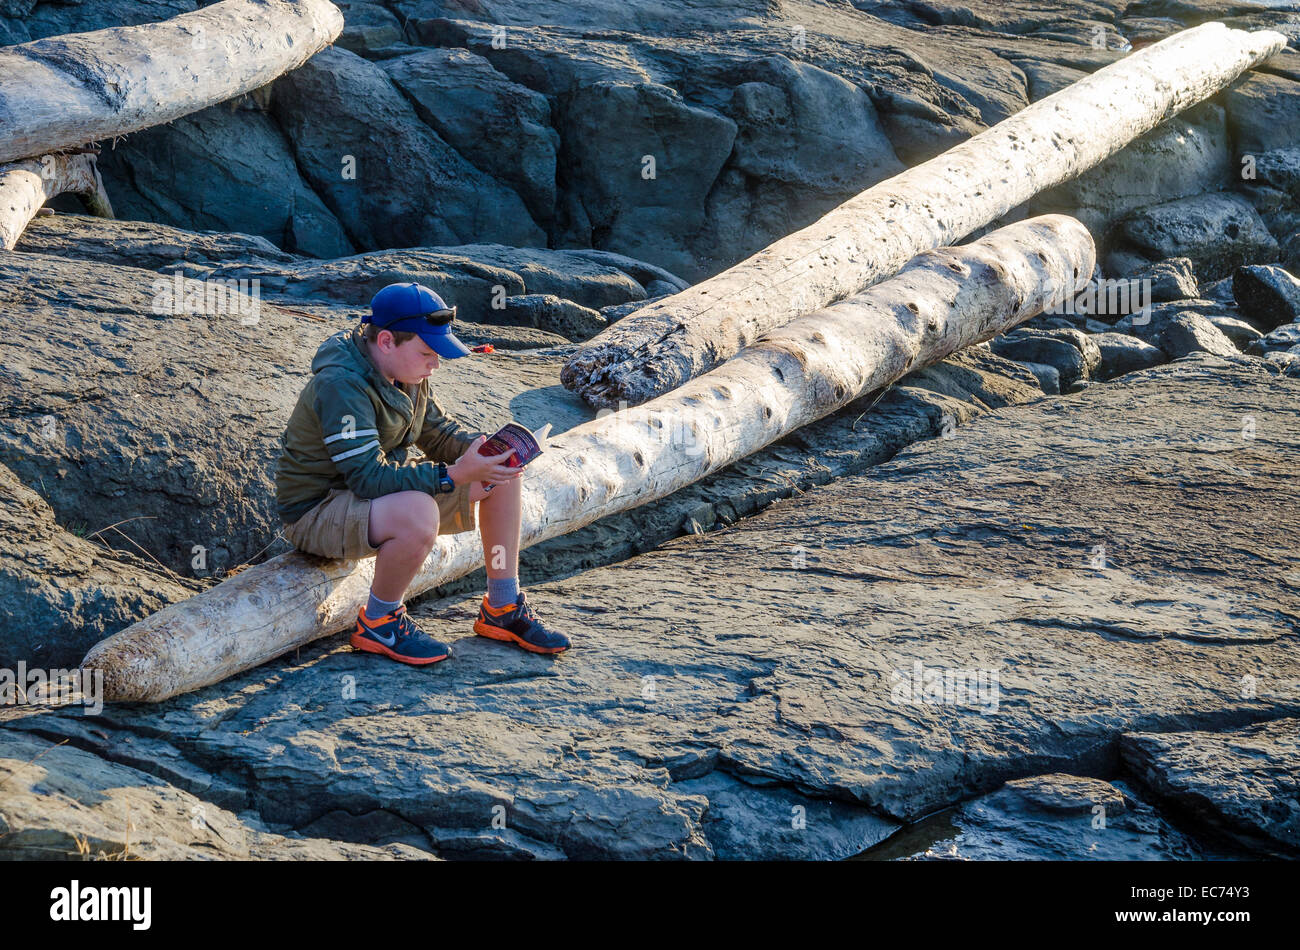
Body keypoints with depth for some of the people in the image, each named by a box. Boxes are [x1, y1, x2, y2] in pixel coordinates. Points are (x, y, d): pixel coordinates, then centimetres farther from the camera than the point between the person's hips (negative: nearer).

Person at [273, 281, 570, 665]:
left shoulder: (406, 371, 1)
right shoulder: (340, 384, -28)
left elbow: (438, 433, 11)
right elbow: (370, 476, -34)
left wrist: (485, 448, -11)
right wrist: (456, 475, -37)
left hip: (386, 489, 10)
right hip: (318, 511, -9)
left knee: (503, 473, 1)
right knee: (418, 515, -41)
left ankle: (503, 609, 7)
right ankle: (378, 623, -14)